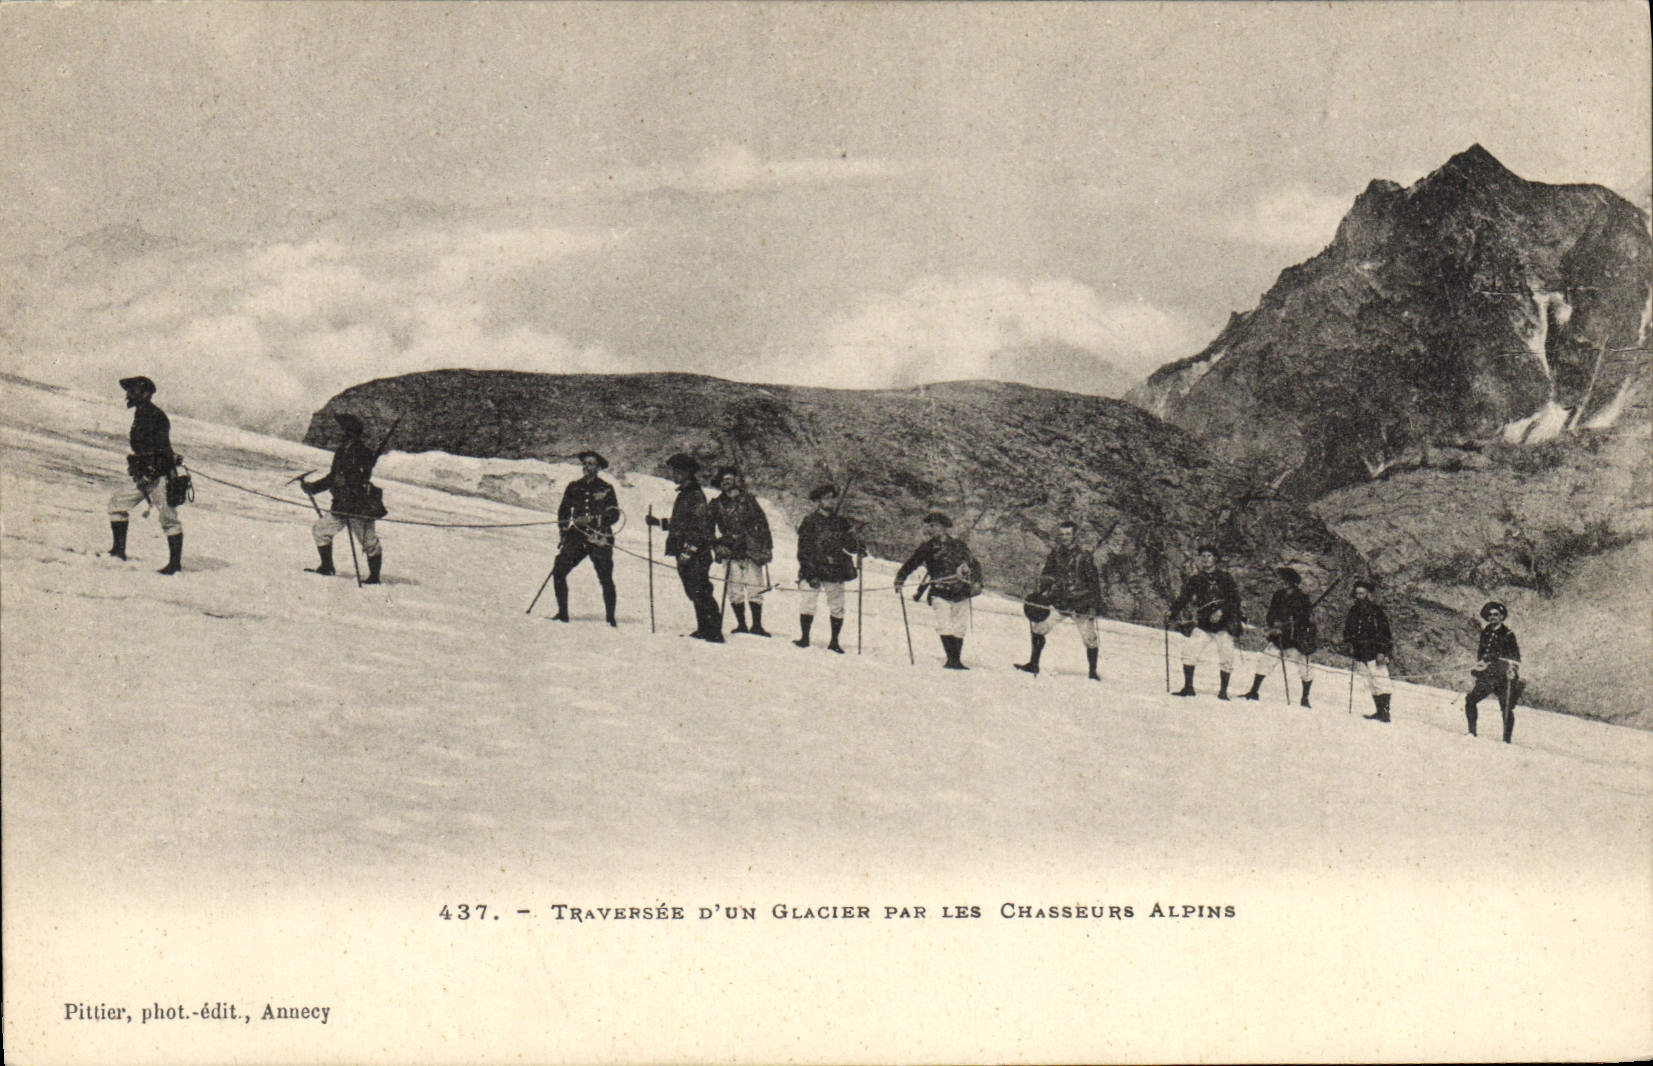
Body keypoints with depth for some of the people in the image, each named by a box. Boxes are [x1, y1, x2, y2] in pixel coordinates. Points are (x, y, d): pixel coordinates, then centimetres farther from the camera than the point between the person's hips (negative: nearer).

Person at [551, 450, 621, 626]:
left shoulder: (606, 489, 5)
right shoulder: (574, 487, 14)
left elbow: (614, 515, 0)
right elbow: (563, 510, 21)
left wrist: (591, 520, -12)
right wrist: (564, 532, 11)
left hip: (600, 538, -3)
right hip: (576, 536, 3)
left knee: (606, 579, -7)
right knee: (559, 571, -8)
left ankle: (610, 618, 4)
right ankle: (563, 613, 2)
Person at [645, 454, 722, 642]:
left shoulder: (696, 495, -11)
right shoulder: (684, 494, 19)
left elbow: (700, 526, -18)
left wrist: (689, 550, -22)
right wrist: (659, 522, 25)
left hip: (695, 555, -10)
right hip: (684, 554, 10)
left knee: (700, 592, -12)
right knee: (694, 593, 11)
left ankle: (714, 632, -12)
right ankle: (704, 629, 15)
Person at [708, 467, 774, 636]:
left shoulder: (748, 500, 5)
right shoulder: (716, 505, 9)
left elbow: (762, 524, 6)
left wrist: (767, 548, 1)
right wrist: (716, 547, 5)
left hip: (751, 550, -2)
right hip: (730, 552, 2)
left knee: (755, 589, -5)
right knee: (735, 590, 1)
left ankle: (757, 625, 0)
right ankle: (741, 624, 10)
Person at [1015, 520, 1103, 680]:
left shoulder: (1084, 557, -7)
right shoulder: (1054, 555, 7)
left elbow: (1094, 581, -5)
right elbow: (1046, 576, 17)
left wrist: (1097, 601, -10)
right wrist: (1039, 593, 7)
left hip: (1081, 603, -4)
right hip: (1059, 603, 4)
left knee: (1089, 638, -2)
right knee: (1038, 628, -6)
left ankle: (1093, 672, 14)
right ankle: (1033, 664, 5)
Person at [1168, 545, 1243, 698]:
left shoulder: (1225, 578, 6)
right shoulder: (1194, 578, 10)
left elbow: (1234, 598, -1)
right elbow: (1183, 598, 6)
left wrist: (1221, 611, -16)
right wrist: (1175, 611, -11)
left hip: (1223, 624, -1)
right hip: (1202, 625, 1)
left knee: (1226, 658, -3)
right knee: (1189, 651, -14)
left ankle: (1223, 691, 11)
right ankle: (1188, 687, -4)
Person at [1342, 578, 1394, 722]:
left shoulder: (1375, 611, -10)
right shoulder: (1354, 610, 10)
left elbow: (1383, 632, -13)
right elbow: (1348, 628, 24)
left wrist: (1381, 652, -18)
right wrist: (1350, 644, 13)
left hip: (1374, 652, -7)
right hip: (1361, 653, 7)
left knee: (1380, 681, -11)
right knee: (1371, 683, 10)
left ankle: (1385, 711, -13)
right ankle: (1379, 711, 14)